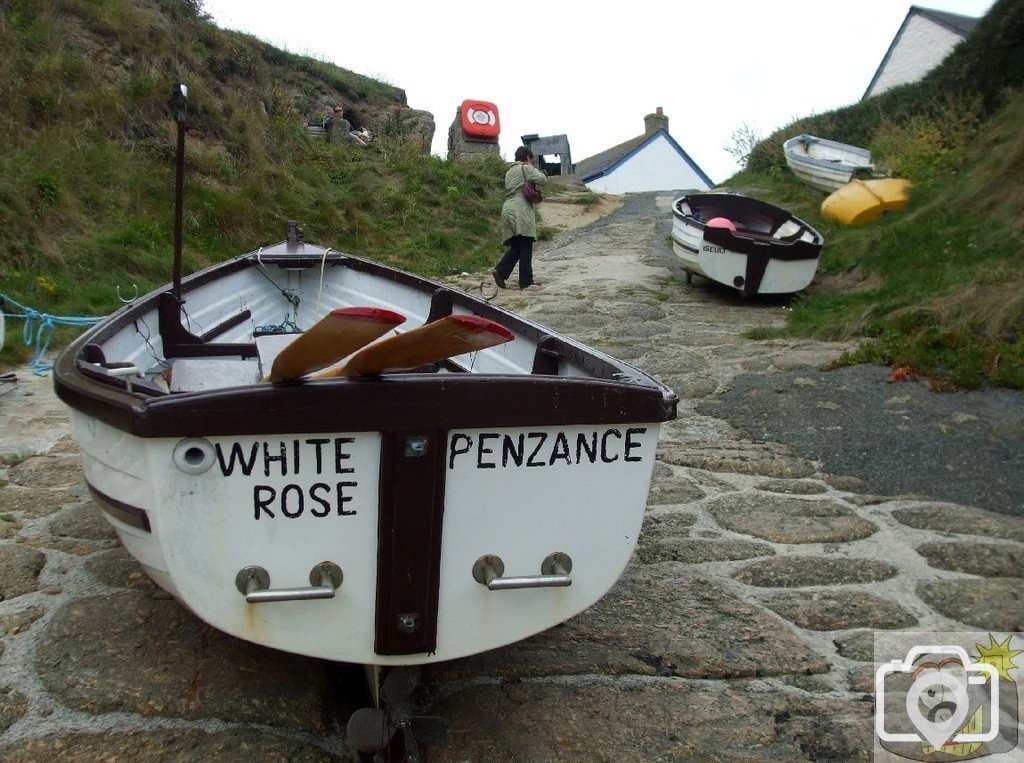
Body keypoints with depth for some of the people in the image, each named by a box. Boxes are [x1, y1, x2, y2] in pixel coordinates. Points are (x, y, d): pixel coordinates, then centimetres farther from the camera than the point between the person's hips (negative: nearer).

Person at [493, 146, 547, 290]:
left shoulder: (509, 172, 25)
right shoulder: (526, 168, 0)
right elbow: (542, 180, -10)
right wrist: (538, 172, 11)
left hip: (507, 210, 8)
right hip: (521, 211, -8)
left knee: (516, 246, 11)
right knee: (526, 246, -5)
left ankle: (500, 271, -4)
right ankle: (526, 281, -5)